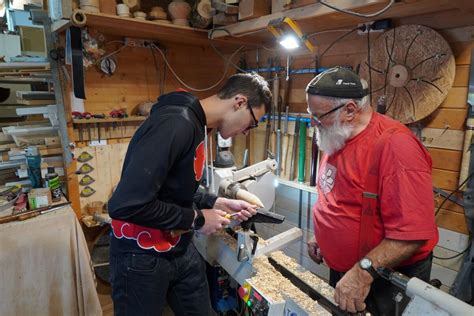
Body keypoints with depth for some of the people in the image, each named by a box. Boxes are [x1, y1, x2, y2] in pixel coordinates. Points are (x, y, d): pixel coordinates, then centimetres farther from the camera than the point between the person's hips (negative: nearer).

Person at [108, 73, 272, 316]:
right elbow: (125, 204, -31)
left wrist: (217, 203, 4)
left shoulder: (195, 124, 5)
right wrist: (196, 220, -20)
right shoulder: (176, 124, -27)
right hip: (143, 258, -8)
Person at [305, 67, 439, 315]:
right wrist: (319, 235, 10)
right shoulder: (336, 141, 2)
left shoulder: (394, 144, -26)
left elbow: (413, 233, -29)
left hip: (387, 283, -8)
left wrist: (364, 272, -30)